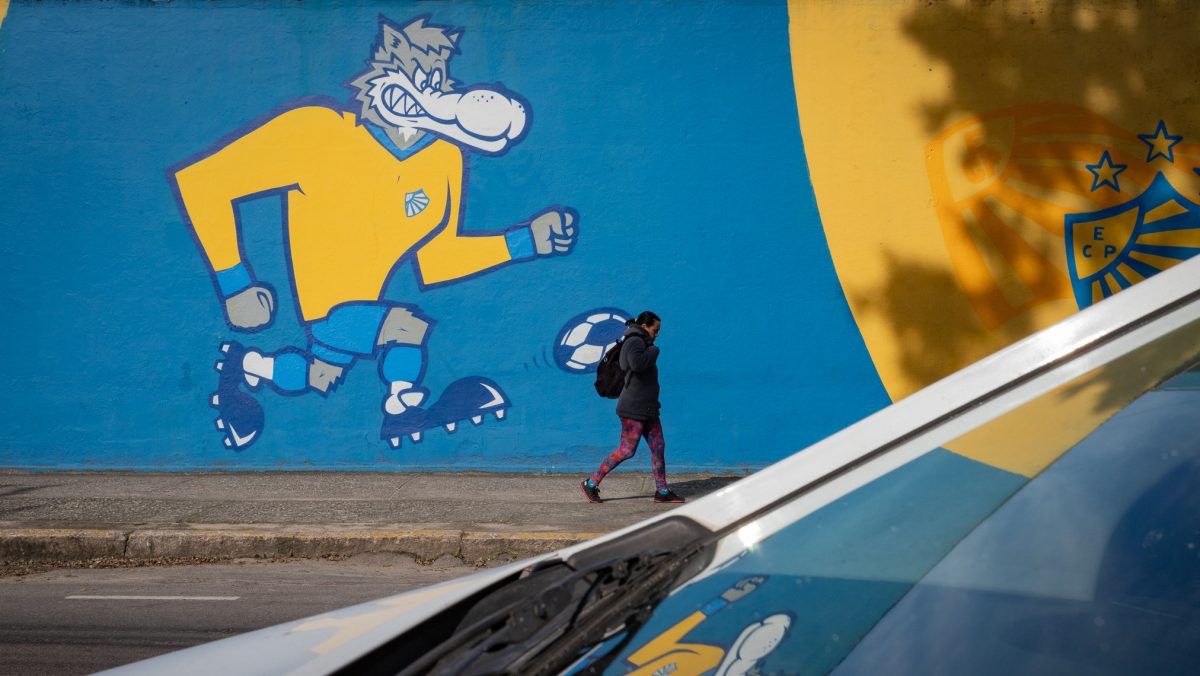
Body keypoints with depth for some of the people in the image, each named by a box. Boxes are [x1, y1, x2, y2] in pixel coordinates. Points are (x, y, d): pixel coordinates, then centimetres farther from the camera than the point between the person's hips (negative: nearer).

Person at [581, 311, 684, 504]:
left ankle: (662, 491, 12)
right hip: (634, 410, -10)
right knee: (626, 451, -7)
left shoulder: (642, 343, 16)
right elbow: (637, 363, -35)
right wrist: (654, 351, -20)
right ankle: (591, 483, 2)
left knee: (658, 447, 7)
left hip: (648, 409, 10)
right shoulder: (635, 341, -15)